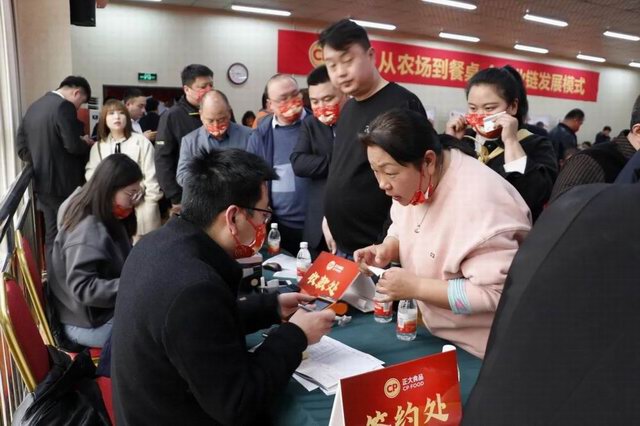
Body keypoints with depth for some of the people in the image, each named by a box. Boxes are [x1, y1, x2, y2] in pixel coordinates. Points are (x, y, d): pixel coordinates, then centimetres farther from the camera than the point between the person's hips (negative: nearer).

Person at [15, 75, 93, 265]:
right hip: (63, 184, -8)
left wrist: (38, 162, 15)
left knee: (52, 235, 16)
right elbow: (73, 146, -20)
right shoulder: (64, 106, -15)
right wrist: (86, 143, 0)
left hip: (42, 183, 8)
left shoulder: (34, 106, 12)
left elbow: (21, 146, 13)